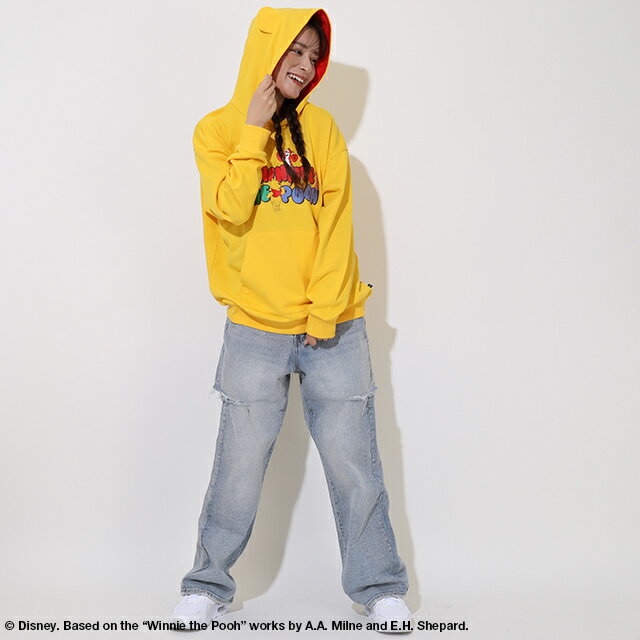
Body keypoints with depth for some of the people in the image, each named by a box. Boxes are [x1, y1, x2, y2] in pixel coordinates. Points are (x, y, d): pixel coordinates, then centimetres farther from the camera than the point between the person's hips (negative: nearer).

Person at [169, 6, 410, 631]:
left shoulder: (320, 127, 8)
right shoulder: (217, 129, 5)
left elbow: (336, 220, 0)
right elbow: (232, 211, -10)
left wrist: (325, 310, -8)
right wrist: (254, 130, -8)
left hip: (334, 327, 1)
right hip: (256, 328, -1)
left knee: (354, 463, 2)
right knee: (239, 467, 1)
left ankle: (380, 588, 16)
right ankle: (208, 585, 20)